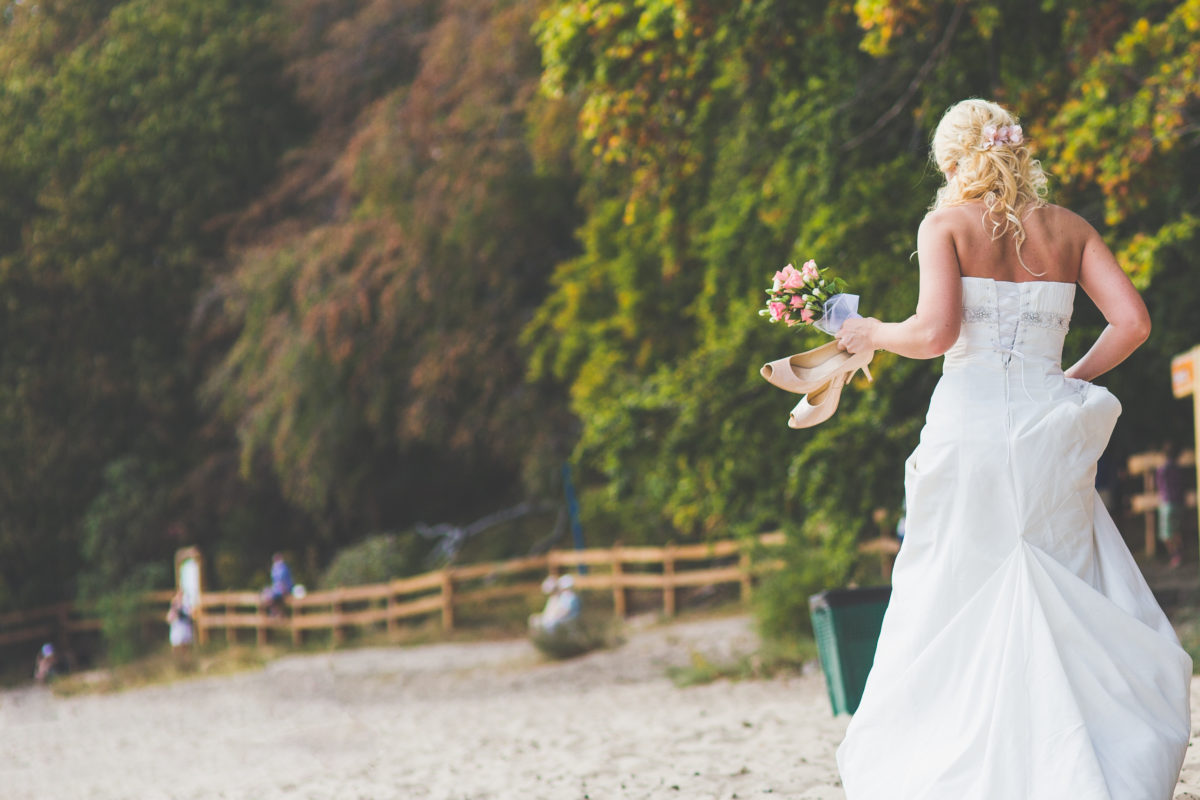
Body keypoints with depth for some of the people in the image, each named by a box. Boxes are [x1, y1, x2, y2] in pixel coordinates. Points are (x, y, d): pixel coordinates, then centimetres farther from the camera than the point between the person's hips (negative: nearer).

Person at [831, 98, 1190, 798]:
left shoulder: (947, 223, 0)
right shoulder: (1067, 228, 10)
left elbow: (936, 331, -13)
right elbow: (1133, 322, 1)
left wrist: (874, 335, 5)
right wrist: (1073, 379, 14)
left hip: (969, 420, -3)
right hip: (1046, 425, 3)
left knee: (951, 608, 4)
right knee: (1064, 617, 6)